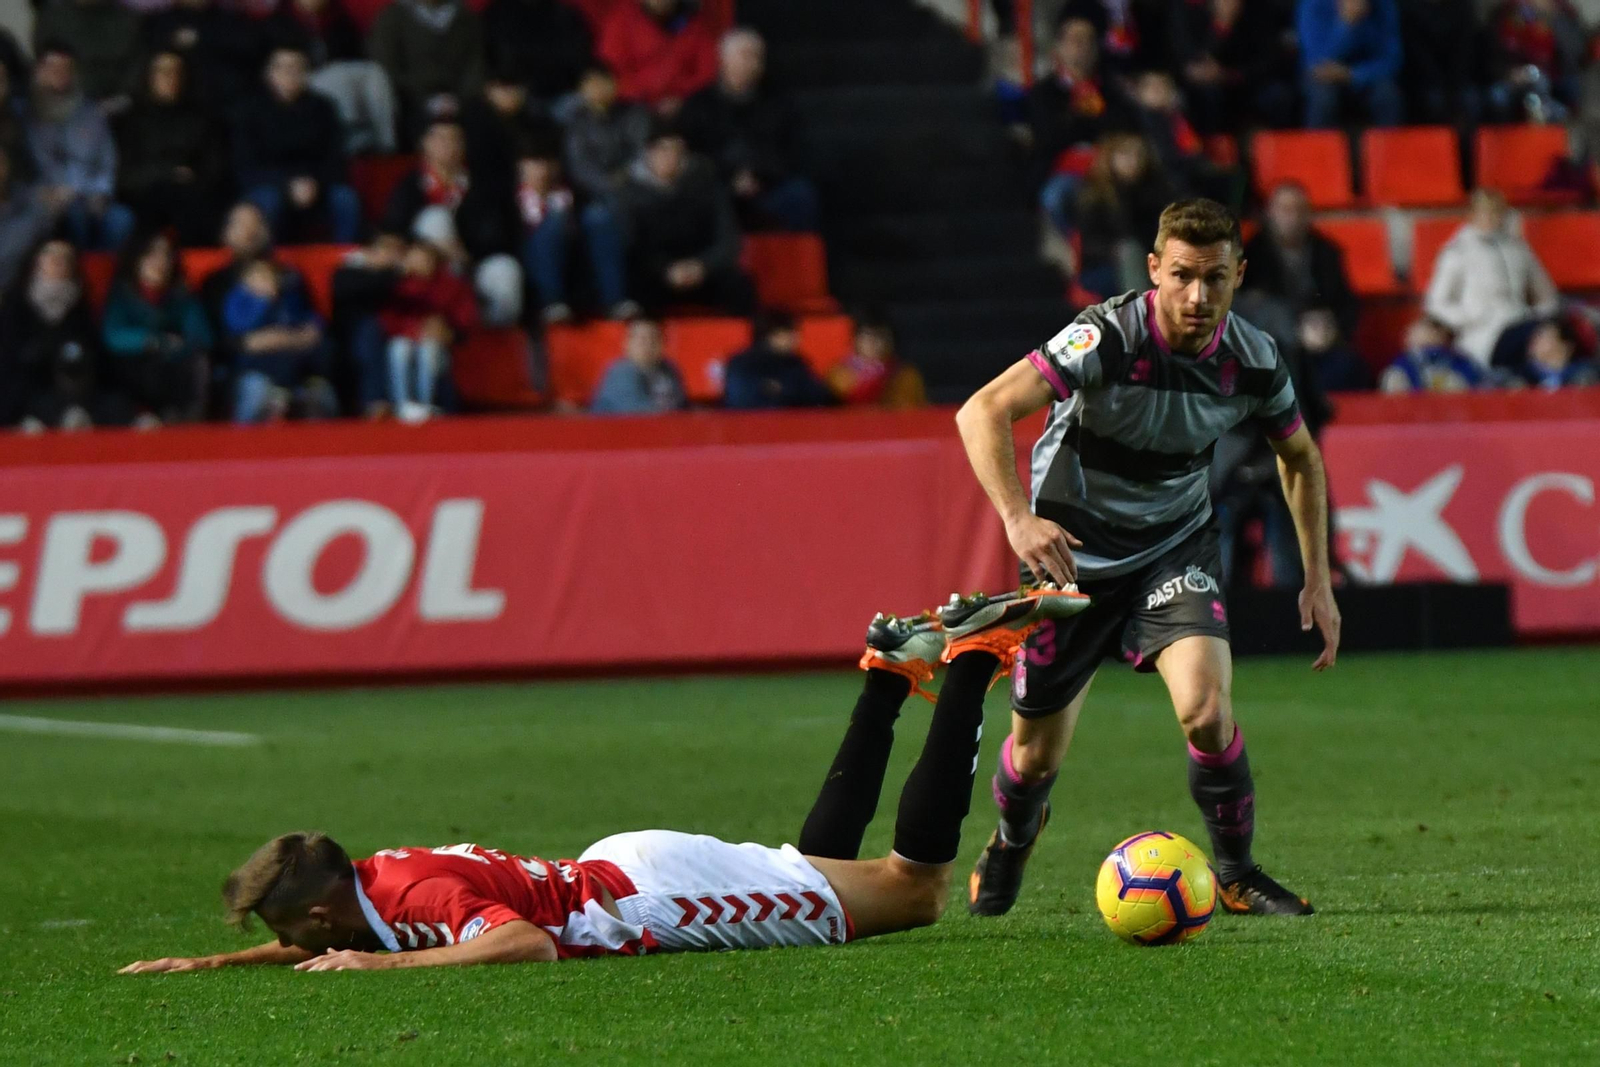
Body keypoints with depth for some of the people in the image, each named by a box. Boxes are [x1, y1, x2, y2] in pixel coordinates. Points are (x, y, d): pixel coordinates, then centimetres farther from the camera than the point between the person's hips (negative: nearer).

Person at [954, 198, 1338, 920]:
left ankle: (1236, 873, 2)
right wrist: (1018, 517, -48)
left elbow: (1300, 458, 8)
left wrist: (1317, 580, 5)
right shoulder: (1109, 337, -27)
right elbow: (982, 412, -35)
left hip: (1175, 548, 2)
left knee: (1206, 710, -23)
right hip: (1070, 552, -2)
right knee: (1037, 753, 9)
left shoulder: (1253, 361, -13)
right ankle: (1010, 843, 45)